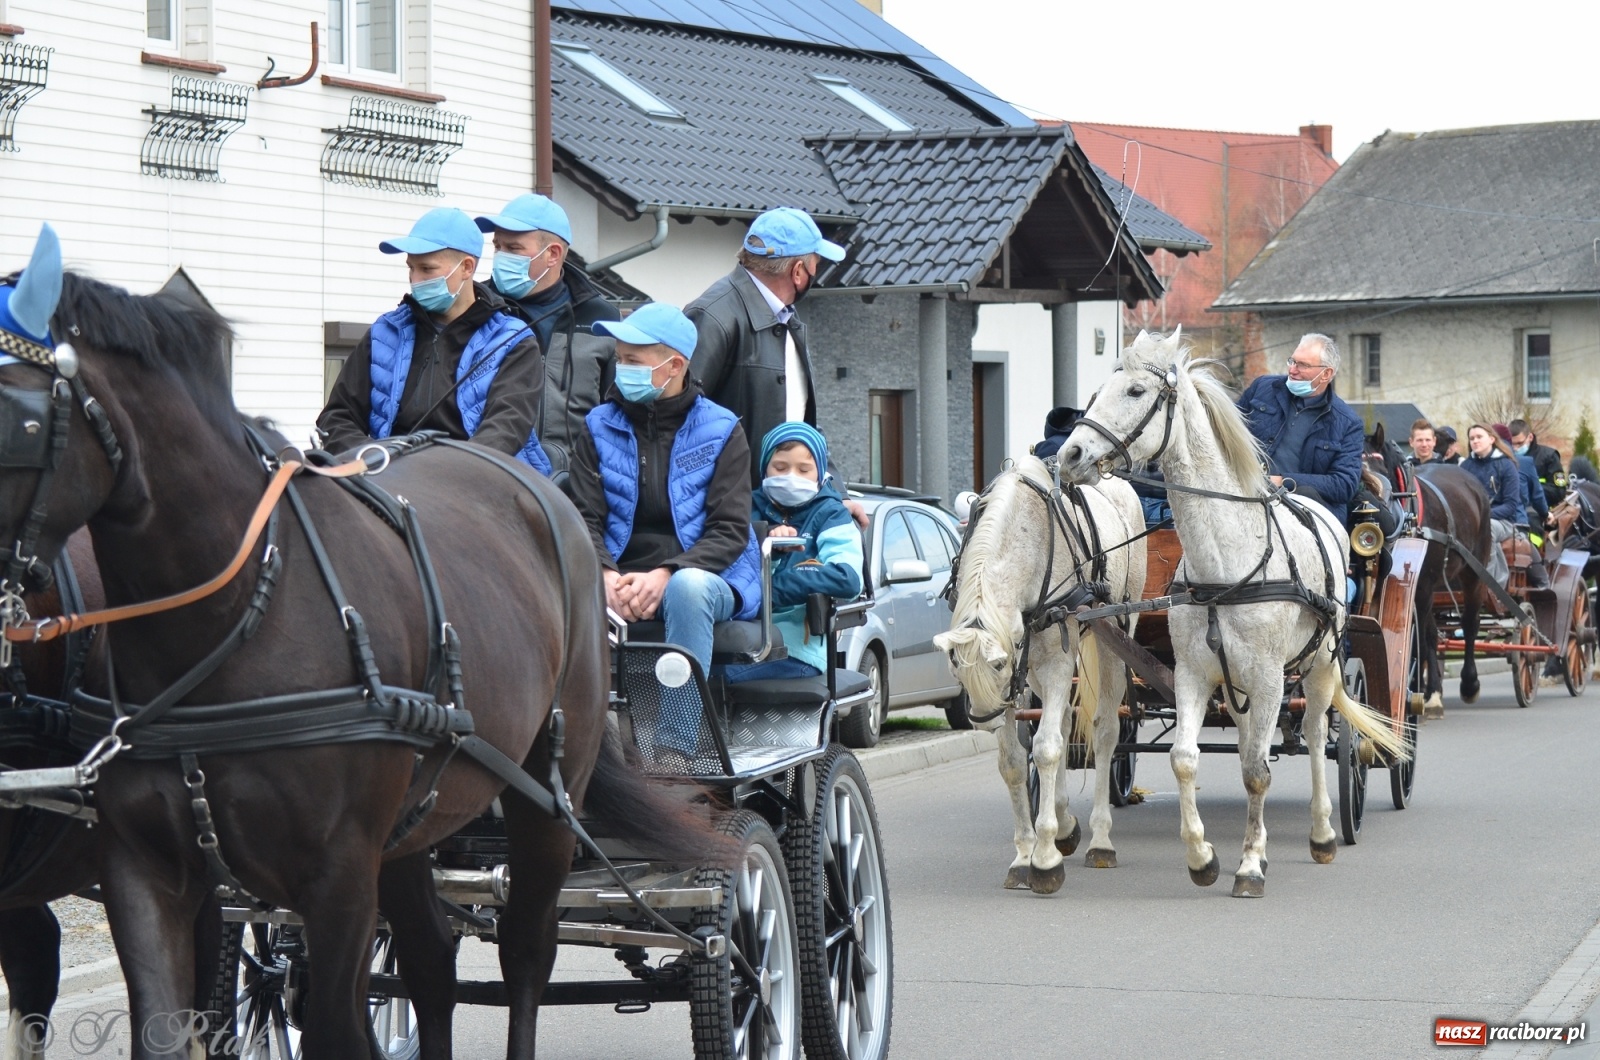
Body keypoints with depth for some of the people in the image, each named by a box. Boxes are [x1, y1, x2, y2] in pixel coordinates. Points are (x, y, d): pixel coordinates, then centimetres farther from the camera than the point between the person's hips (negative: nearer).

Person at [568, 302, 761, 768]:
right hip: (622, 583, 2)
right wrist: (607, 576, -19)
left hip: (704, 576, -2)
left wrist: (664, 576, -22)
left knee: (688, 588, -39)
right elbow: (585, 518, 3)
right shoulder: (599, 427, 11)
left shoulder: (720, 430, 4)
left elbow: (730, 531, -5)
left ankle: (675, 751, -38)